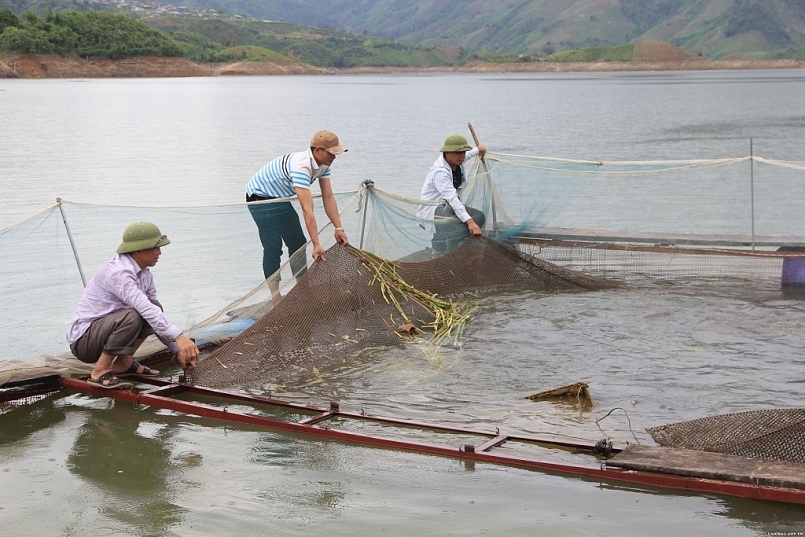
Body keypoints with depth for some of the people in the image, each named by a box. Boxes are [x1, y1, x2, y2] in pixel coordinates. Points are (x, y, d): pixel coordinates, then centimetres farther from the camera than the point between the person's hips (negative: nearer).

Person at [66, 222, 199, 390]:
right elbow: (146, 310, -38)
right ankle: (100, 371, -18)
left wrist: (178, 351, 7)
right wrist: (179, 337, -45)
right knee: (131, 316, -33)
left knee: (155, 307, 2)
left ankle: (124, 362, 8)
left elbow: (154, 313, 12)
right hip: (83, 341, -9)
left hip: (105, 329, 9)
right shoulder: (119, 273, -25)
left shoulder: (145, 274, 4)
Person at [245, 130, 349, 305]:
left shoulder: (323, 165, -9)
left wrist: (338, 228, -12)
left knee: (298, 243, 8)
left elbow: (328, 197, -6)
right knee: (273, 248, -12)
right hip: (259, 197, -9)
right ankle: (276, 298, -6)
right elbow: (307, 210, -40)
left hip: (279, 198, 9)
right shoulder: (301, 167, -37)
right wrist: (316, 245, -41)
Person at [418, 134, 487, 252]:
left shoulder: (456, 160, -1)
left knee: (479, 216, -4)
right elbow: (452, 198, -37)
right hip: (432, 209, -10)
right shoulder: (439, 172, -28)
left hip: (447, 206, 10)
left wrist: (478, 150, 46)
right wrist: (469, 221, -44)